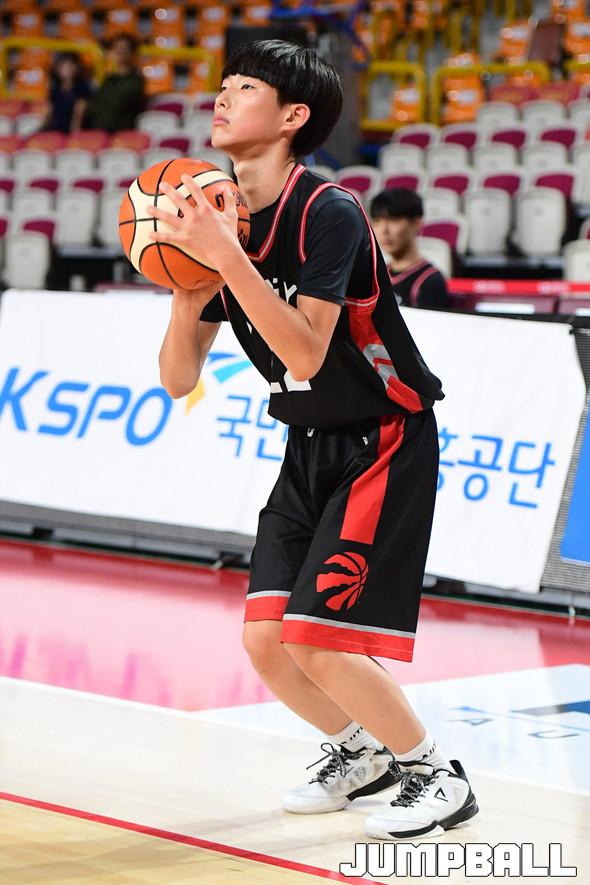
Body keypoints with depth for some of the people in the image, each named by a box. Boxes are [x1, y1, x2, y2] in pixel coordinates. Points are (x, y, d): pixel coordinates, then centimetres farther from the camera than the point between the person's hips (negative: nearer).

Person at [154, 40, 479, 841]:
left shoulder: (327, 213, -21)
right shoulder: (224, 219, 0)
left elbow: (306, 355, -34)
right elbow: (179, 380, 1)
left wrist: (226, 255, -37)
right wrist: (187, 290, -18)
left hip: (385, 443, -7)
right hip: (310, 447, 7)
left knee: (319, 642, -15)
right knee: (265, 640, 2)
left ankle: (438, 775, 6)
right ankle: (361, 752, 29)